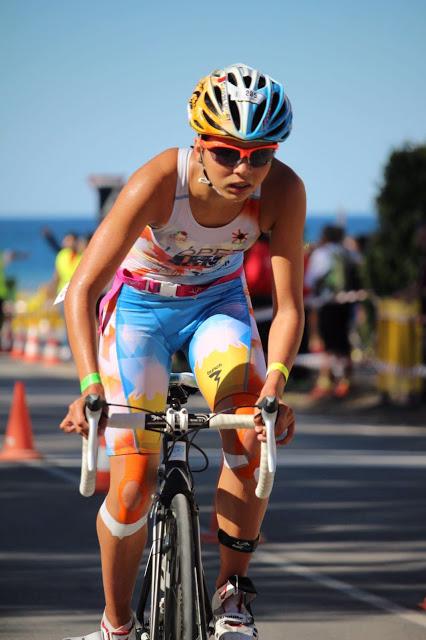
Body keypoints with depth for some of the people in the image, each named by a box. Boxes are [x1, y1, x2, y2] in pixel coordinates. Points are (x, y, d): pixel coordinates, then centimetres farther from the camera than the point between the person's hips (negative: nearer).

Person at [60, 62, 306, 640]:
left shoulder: (282, 191, -26)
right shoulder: (158, 182, -33)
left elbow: (288, 306, -23)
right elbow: (82, 292, -33)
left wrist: (275, 383, -41)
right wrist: (90, 387, -46)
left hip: (218, 303, 2)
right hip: (140, 305, -2)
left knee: (254, 442, -25)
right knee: (133, 485, -11)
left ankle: (231, 593, -7)